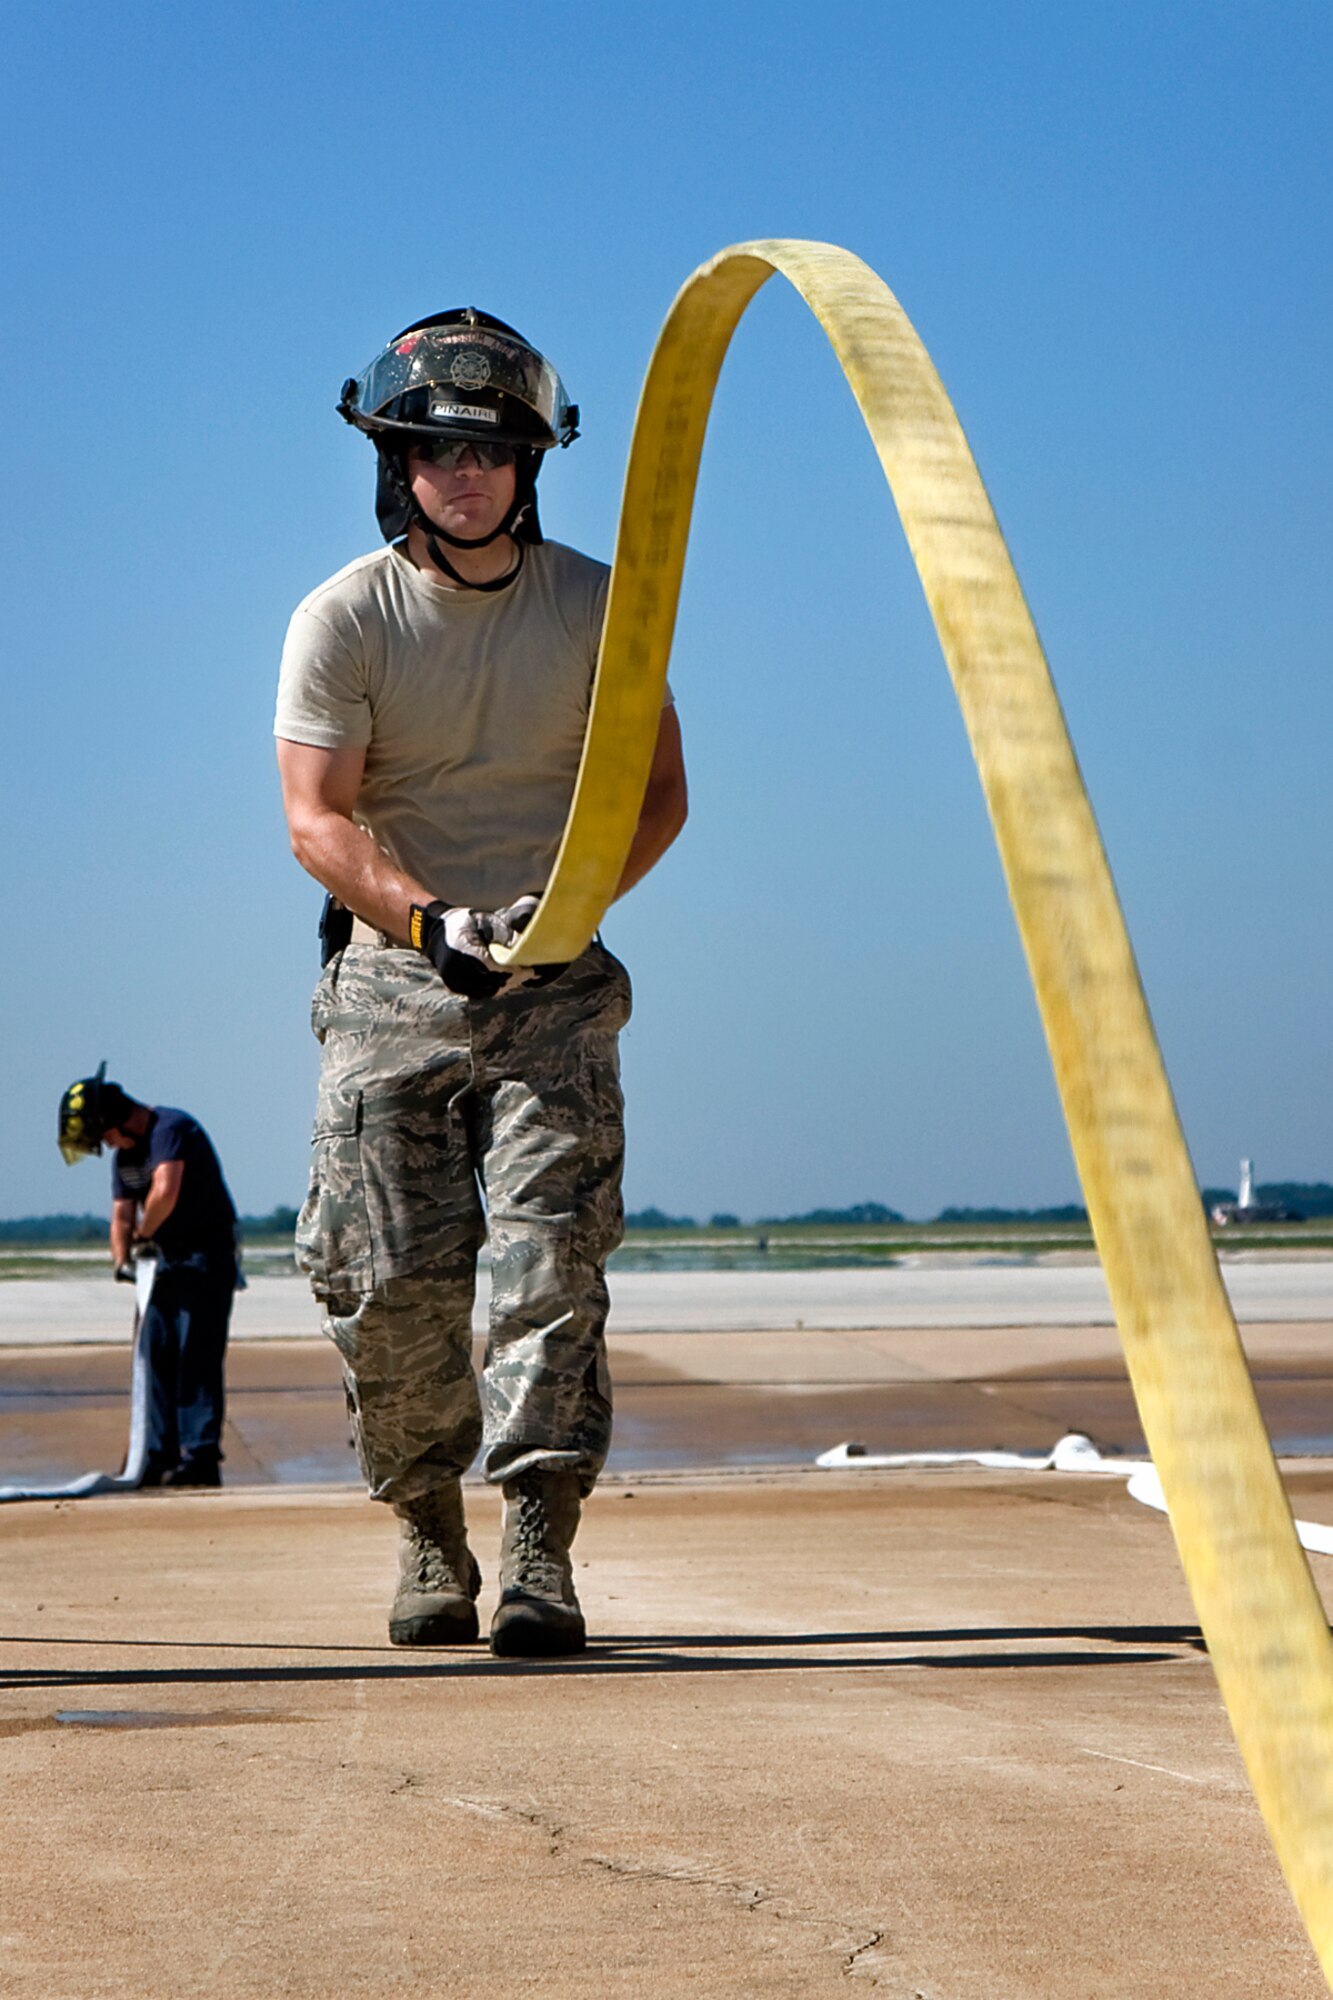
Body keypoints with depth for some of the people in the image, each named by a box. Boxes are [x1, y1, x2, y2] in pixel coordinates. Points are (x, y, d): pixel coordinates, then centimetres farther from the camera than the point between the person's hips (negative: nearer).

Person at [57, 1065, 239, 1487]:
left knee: (197, 1355, -13)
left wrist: (143, 1236, -14)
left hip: (205, 1255, -9)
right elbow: (122, 1215, 13)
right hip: (165, 1261, 9)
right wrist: (122, 1259, -6)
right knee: (158, 1356, 7)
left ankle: (201, 1456, -16)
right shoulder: (124, 1155, 13)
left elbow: (165, 1191, -29)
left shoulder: (172, 1128, -17)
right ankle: (161, 1458, 10)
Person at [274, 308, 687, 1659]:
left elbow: (657, 788, 5)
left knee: (548, 1253, -14)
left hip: (555, 985, 0)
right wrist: (428, 918, -28)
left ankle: (539, 1550, -16)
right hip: (391, 972, 0)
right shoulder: (343, 619, -4)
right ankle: (426, 1532, 14)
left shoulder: (596, 606, 2)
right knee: (391, 1272, -4)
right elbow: (315, 820, -11)